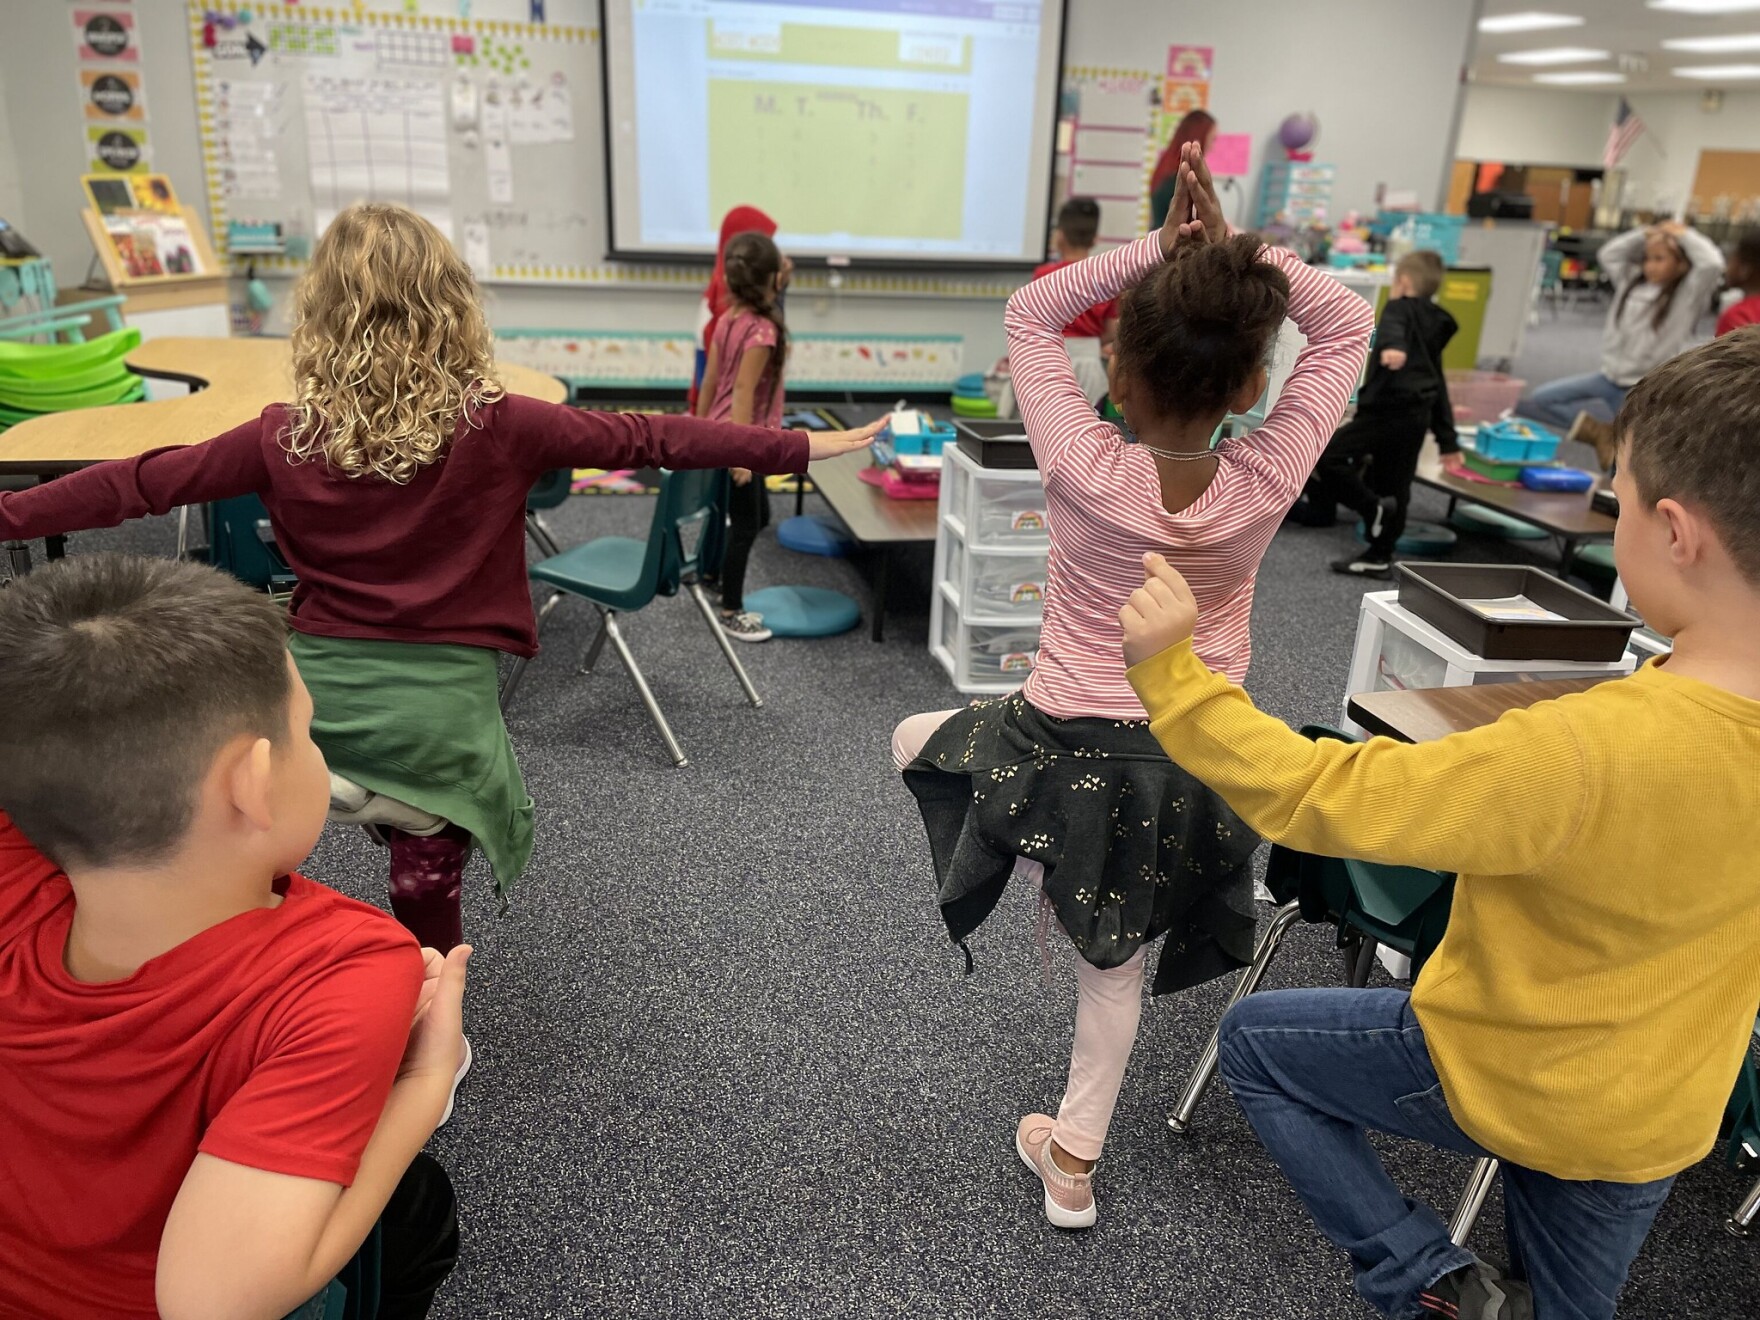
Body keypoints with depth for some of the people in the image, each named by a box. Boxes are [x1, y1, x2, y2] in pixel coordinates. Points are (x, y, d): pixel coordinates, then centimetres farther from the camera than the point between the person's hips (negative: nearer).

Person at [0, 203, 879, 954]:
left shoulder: (286, 438, -5)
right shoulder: (497, 428, -12)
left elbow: (135, 484, 4)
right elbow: (647, 440, -11)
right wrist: (803, 447, -6)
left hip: (317, 697, 1)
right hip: (441, 711, -1)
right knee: (427, 890, 16)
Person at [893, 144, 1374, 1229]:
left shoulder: (1085, 470, -23)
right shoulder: (1269, 483, -17)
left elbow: (1032, 312, -7)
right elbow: (1349, 324, -2)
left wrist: (1157, 248, -12)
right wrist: (1232, 246, -12)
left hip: (1066, 749, -3)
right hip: (1198, 758, 3)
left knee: (915, 738, 26)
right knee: (1116, 966, 22)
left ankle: (1042, 880, 28)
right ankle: (1073, 1159, 40)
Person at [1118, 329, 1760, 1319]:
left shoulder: (1586, 753, -39)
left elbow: (1312, 798, -35)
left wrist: (1166, 668, -32)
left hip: (1507, 1081, -6)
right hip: (1671, 1120, 7)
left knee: (1256, 1039, 16)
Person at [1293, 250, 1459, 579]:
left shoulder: (1400, 308, 5)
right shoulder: (1435, 326, 27)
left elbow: (1392, 329, -24)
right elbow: (1440, 389, 27)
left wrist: (1392, 347, -47)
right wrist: (1448, 441, 28)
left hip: (1389, 409, -9)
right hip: (1417, 416, 9)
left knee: (1326, 456, -10)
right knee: (1394, 486, 12)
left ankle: (1374, 507, -12)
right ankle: (1379, 556, 17)